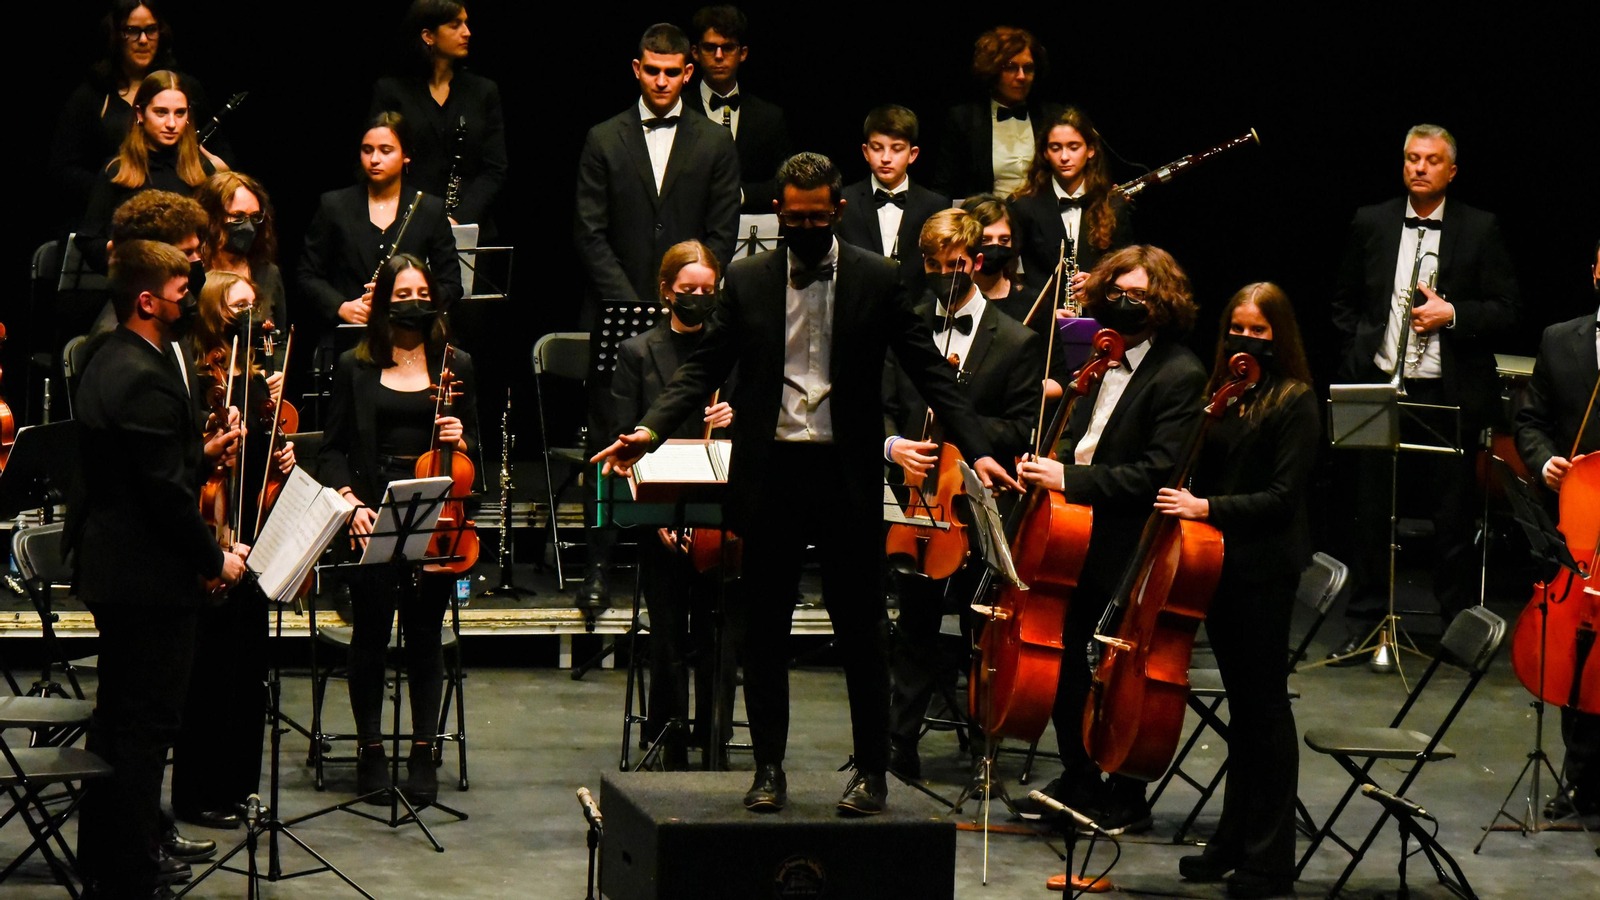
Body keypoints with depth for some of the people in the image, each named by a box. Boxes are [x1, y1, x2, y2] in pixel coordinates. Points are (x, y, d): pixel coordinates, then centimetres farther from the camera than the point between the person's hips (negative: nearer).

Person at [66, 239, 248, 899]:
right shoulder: (148, 380, -22)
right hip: (149, 575, -11)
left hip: (107, 566, 11)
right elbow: (165, 493, -24)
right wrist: (214, 559, -14)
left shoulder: (108, 363, 10)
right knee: (146, 723, -3)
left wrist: (202, 452, 17)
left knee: (118, 716, 19)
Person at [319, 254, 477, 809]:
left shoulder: (455, 366, 10)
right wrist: (347, 498, -9)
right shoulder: (355, 368, 7)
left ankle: (423, 753, 10)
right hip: (373, 512, -1)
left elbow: (477, 445, 15)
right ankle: (370, 749, 13)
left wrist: (461, 441, -8)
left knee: (425, 633, 2)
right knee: (371, 632, 1)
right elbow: (334, 447, 7)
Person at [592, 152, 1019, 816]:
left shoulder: (877, 280, 1)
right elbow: (703, 369, 4)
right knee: (764, 630, 7)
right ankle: (769, 768, 17)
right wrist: (650, 430, -11)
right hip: (769, 475, 2)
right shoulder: (747, 281, 5)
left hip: (846, 477, -2)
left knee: (860, 630, 4)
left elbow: (929, 371, -1)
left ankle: (871, 771, 13)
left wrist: (977, 450, -11)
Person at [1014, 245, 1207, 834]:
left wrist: (1072, 480, -25)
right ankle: (1079, 782, 31)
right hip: (1077, 532, 8)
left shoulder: (1180, 376, -14)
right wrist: (1052, 462, 1)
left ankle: (1127, 801, 17)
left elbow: (1158, 472, -22)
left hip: (1130, 547, -8)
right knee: (1062, 651, 15)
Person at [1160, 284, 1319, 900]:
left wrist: (1208, 508, -22)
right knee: (1241, 703, 14)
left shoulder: (1295, 403, -8)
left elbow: (1283, 495, -15)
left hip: (1265, 569, -7)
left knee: (1264, 703, -3)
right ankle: (1234, 841, 22)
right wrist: (1178, 505, -3)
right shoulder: (1221, 396, 12)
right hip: (1215, 561, 7)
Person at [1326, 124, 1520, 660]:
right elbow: (1344, 301, 18)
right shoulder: (1371, 223, 9)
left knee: (1453, 516, 3)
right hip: (1379, 387, 2)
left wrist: (1452, 313, -13)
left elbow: (1505, 311, 1)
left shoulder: (1480, 230, 2)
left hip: (1449, 394, -2)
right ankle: (1364, 625, 14)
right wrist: (1357, 352, 6)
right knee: (1371, 510, 5)